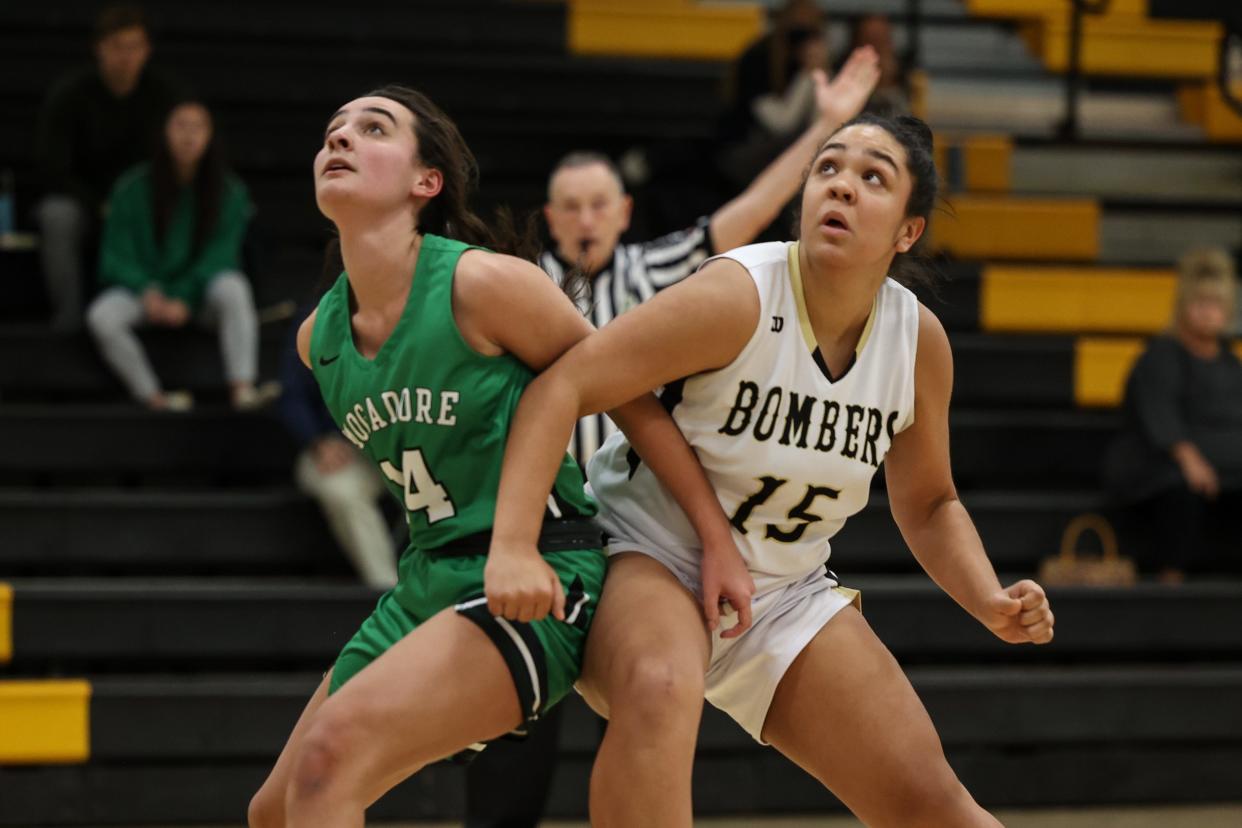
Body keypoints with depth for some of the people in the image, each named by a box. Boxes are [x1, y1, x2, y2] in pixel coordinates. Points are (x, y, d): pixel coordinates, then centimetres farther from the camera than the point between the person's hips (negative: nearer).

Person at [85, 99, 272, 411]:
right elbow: (116, 256, -1)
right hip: (143, 288, 0)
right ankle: (152, 396, -23)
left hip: (198, 291, 0)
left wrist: (185, 300, -21)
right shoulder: (133, 189, -3)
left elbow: (219, 256, -6)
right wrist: (147, 292, -20)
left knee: (233, 287, -35)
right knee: (101, 317, -32)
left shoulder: (230, 192, -2)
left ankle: (242, 389, -44)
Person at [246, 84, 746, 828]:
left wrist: (721, 544, -10)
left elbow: (633, 401, -8)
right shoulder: (319, 339, 6)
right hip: (425, 585, 8)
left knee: (332, 751, -28)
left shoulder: (484, 284, -14)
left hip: (530, 585, -8)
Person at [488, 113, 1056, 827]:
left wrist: (992, 605, -8)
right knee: (661, 691, -39)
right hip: (652, 558, -5)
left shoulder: (919, 339, -5)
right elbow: (560, 388, -27)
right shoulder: (741, 298, -23)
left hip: (786, 594, 6)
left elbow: (928, 505, 10)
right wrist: (513, 545, -38)